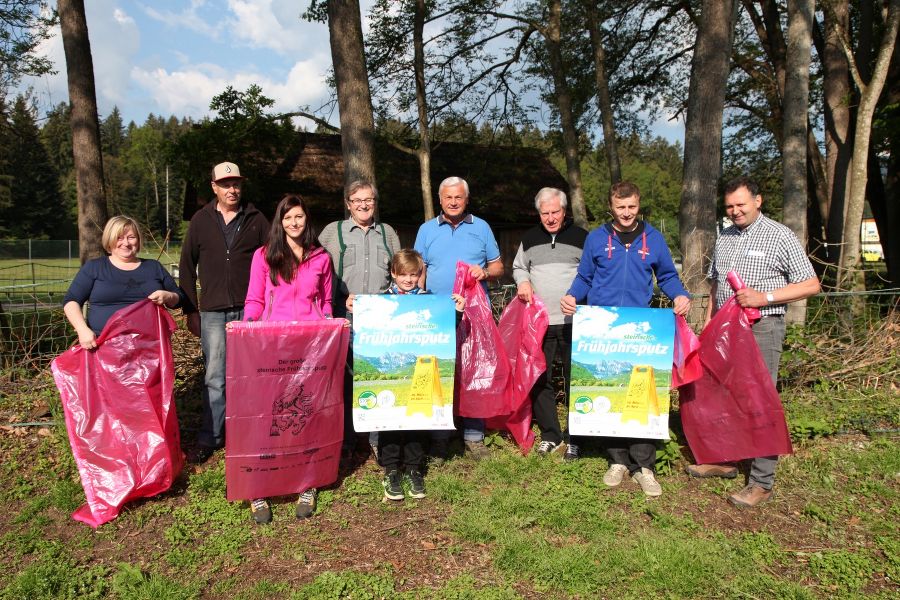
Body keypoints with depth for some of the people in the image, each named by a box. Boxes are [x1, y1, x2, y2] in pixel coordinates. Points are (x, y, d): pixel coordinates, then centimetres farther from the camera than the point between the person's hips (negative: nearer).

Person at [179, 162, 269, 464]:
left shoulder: (256, 219, 6)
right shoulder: (201, 220, 8)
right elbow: (187, 266, 10)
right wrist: (191, 310, 5)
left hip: (250, 311, 0)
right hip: (213, 312, 0)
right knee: (215, 378, 2)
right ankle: (209, 439, 11)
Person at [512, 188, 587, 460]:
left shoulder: (581, 237, 3)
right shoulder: (530, 238, 11)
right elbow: (518, 267, 23)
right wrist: (523, 281, 1)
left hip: (573, 323, -3)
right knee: (540, 380, 5)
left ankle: (574, 439, 13)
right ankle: (550, 435, 18)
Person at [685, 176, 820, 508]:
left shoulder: (780, 237, -5)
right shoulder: (724, 238, 14)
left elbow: (811, 285, -6)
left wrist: (764, 297, -17)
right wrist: (708, 322, 14)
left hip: (762, 328, -6)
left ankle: (762, 482, 3)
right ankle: (724, 459, 28)